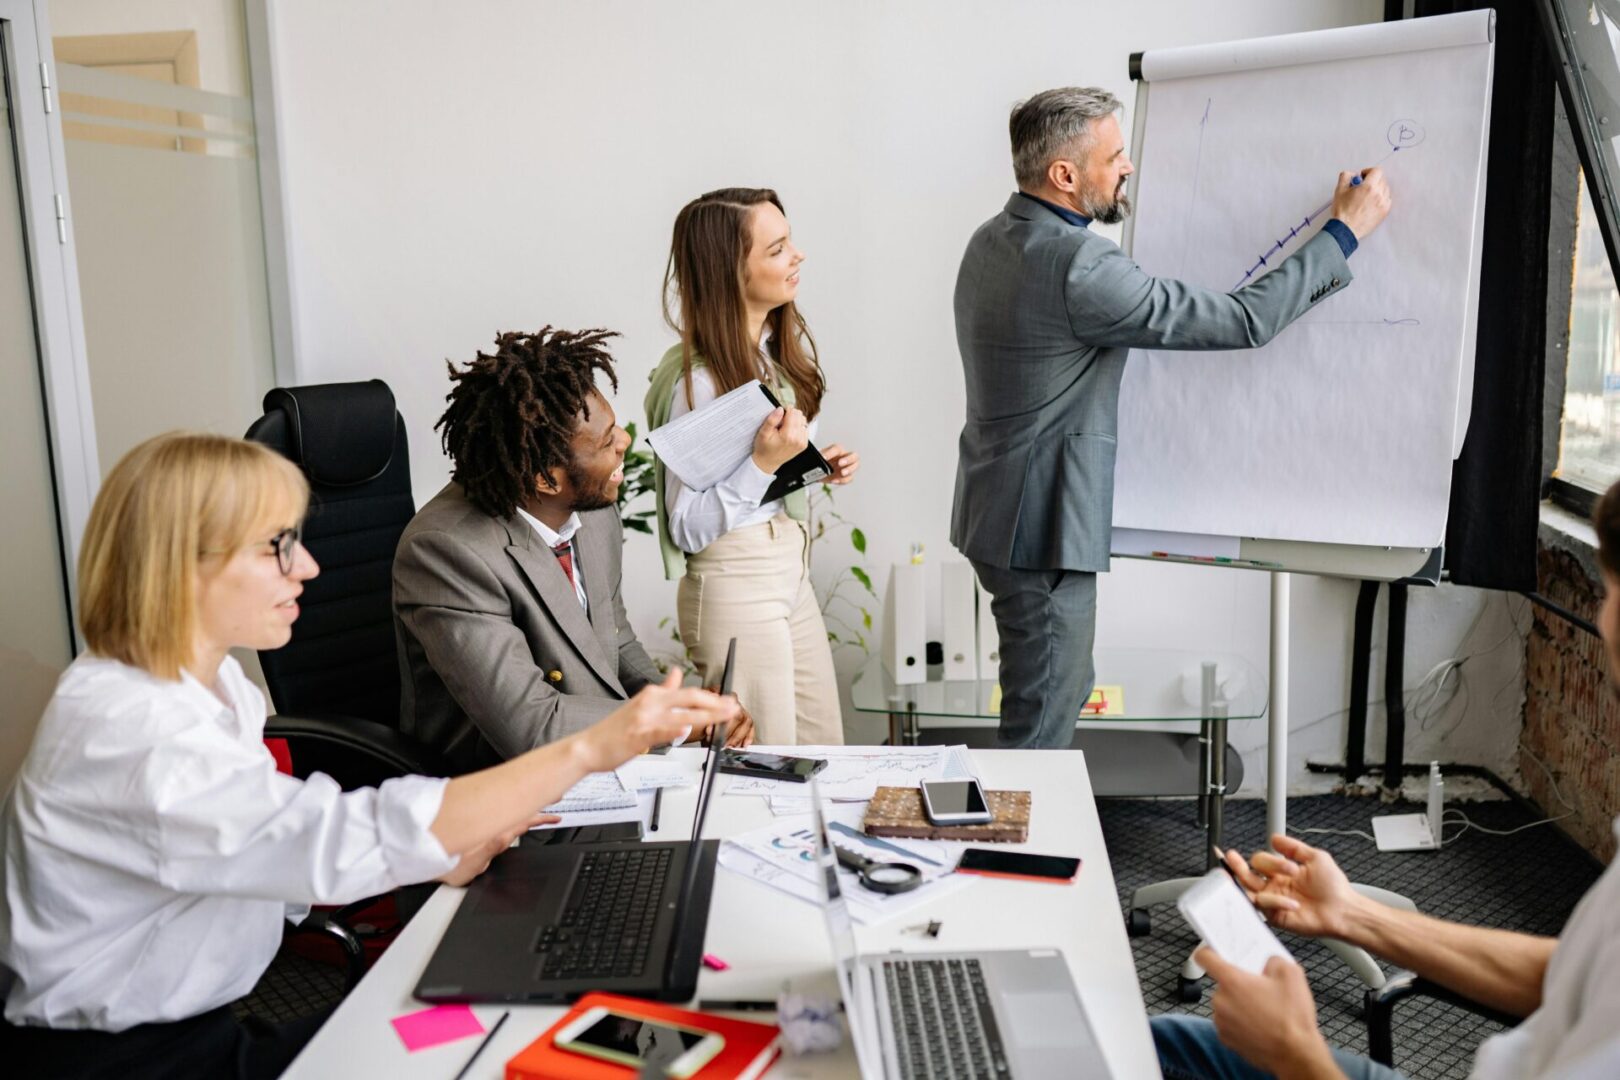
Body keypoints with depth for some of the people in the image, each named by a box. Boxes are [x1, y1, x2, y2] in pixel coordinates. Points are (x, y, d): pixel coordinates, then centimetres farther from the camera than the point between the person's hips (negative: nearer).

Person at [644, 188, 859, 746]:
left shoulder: (788, 344, 4)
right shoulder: (696, 380, -19)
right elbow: (688, 529, -18)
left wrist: (819, 465, 0)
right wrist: (764, 462, -27)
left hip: (791, 569, 8)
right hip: (736, 583, -8)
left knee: (827, 757, 17)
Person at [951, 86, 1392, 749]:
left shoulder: (993, 240, 6)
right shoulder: (1076, 266, -25)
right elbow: (1244, 322, -20)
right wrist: (1344, 232, -9)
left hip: (1005, 512, 10)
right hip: (1039, 526, -10)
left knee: (1063, 692, 23)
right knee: (1042, 725, 2)